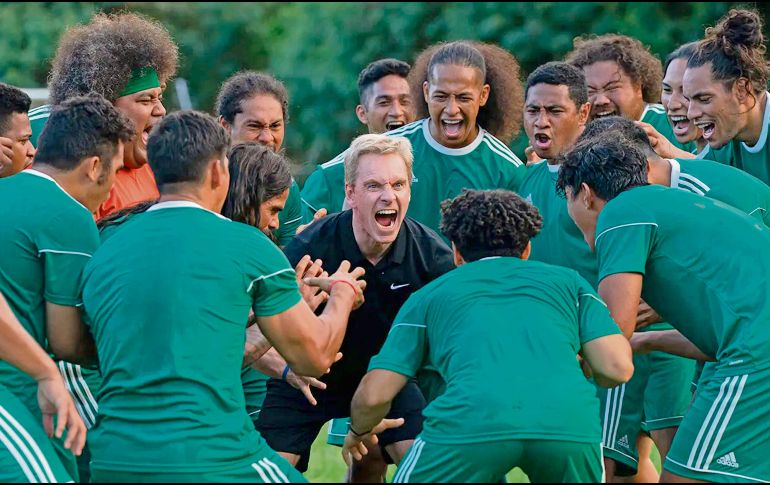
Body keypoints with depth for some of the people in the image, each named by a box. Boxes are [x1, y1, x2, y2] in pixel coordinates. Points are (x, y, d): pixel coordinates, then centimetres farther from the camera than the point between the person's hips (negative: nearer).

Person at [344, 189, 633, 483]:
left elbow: (374, 395, 22)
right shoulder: (566, 281, 29)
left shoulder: (429, 295, 28)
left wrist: (358, 432, 45)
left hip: (471, 421, -1)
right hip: (568, 422, 1)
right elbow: (618, 368, 17)